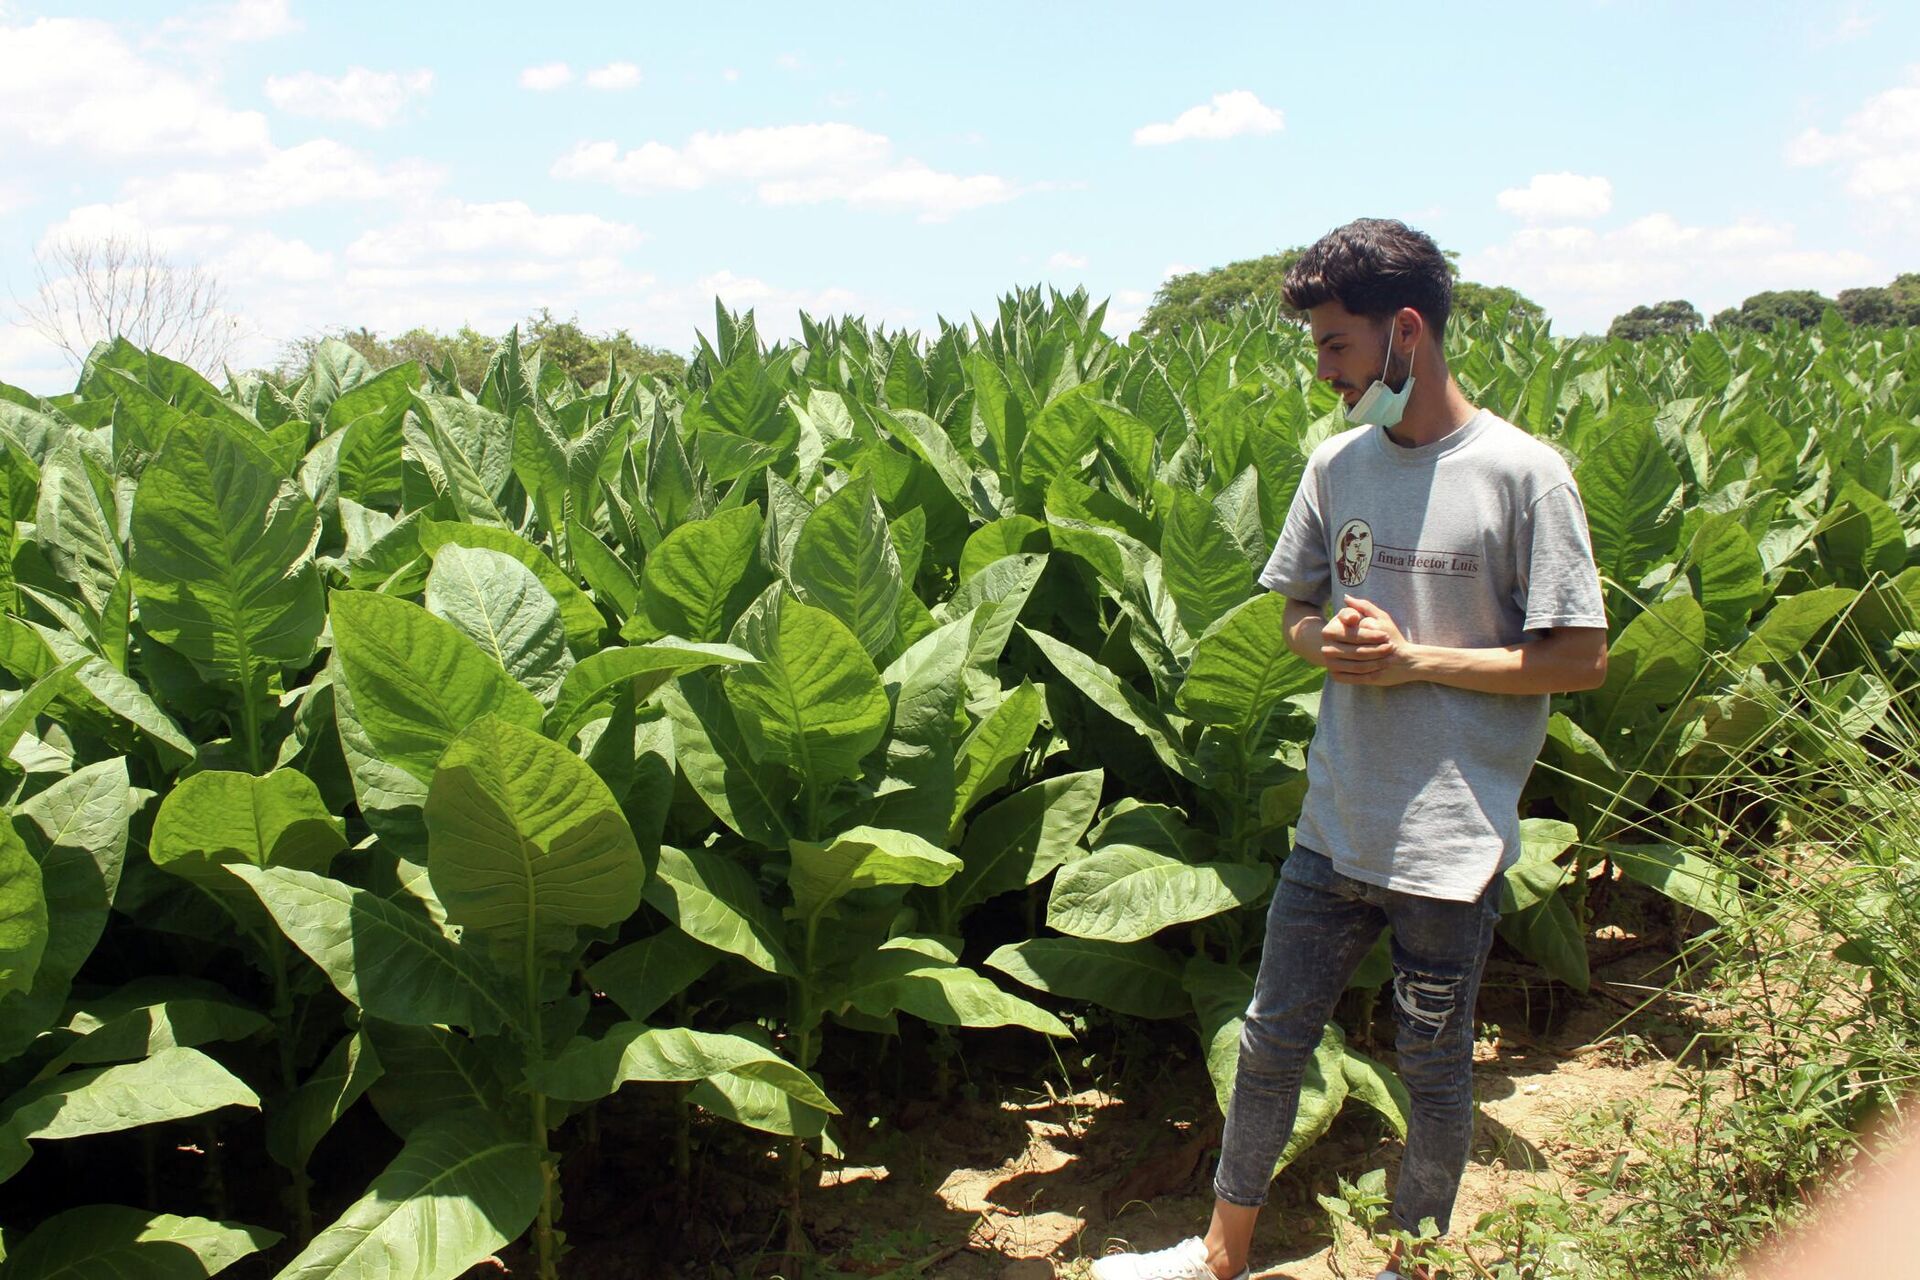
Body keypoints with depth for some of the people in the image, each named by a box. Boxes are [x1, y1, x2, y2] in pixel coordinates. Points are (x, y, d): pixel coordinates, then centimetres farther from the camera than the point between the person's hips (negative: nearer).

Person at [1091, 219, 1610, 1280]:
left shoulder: (1523, 473, -11)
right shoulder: (1337, 463, 4)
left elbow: (1580, 658, -10)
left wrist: (1414, 658, -17)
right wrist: (1328, 639, -10)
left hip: (1453, 842, -5)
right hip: (1335, 826, 5)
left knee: (1433, 1070, 13)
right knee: (1270, 1042, 15)